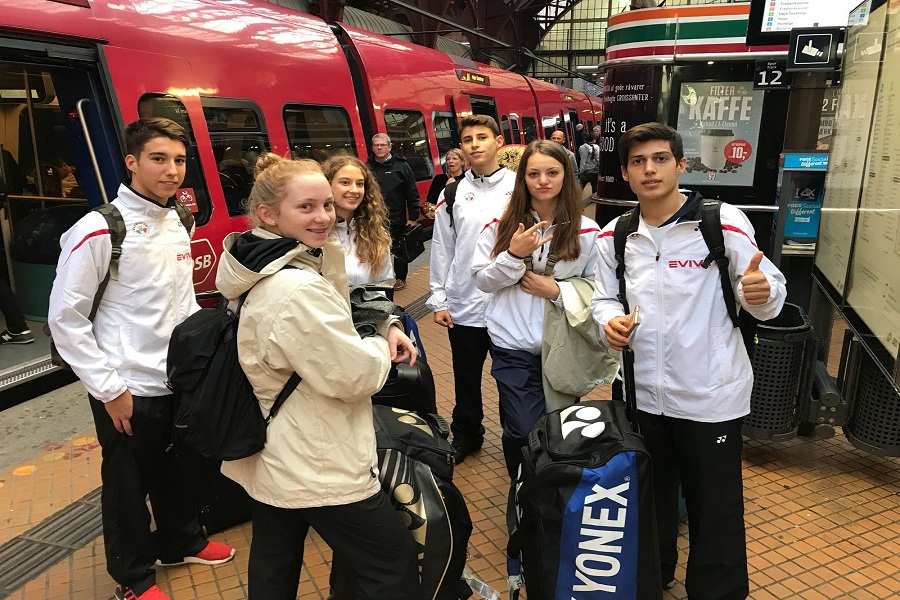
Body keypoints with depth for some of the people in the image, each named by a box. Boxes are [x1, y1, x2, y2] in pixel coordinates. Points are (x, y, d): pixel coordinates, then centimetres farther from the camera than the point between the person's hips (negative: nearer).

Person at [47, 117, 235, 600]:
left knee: (176, 470, 23)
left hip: (180, 381, 6)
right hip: (129, 392, -6)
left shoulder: (177, 227, 5)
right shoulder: (99, 230, -17)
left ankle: (180, 541, 46)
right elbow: (65, 318, -15)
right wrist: (109, 389, -15)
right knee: (128, 483, 13)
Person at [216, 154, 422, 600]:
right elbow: (357, 376, -23)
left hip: (268, 459, 10)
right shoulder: (298, 289, -28)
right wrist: (382, 344, -1)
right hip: (319, 470, -10)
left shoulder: (264, 271, 4)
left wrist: (384, 327, -1)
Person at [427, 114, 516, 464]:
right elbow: (441, 249, 5)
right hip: (463, 306, 2)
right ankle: (466, 435, 37)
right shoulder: (453, 194, 4)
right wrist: (438, 300, 2)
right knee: (466, 380, 17)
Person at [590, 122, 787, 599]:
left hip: (711, 395, -4)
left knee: (715, 511, 10)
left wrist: (759, 293, -32)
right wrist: (610, 320, -13)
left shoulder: (723, 222, -11)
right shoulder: (614, 236, 2)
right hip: (641, 393, 4)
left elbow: (770, 300, -8)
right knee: (648, 498, 23)